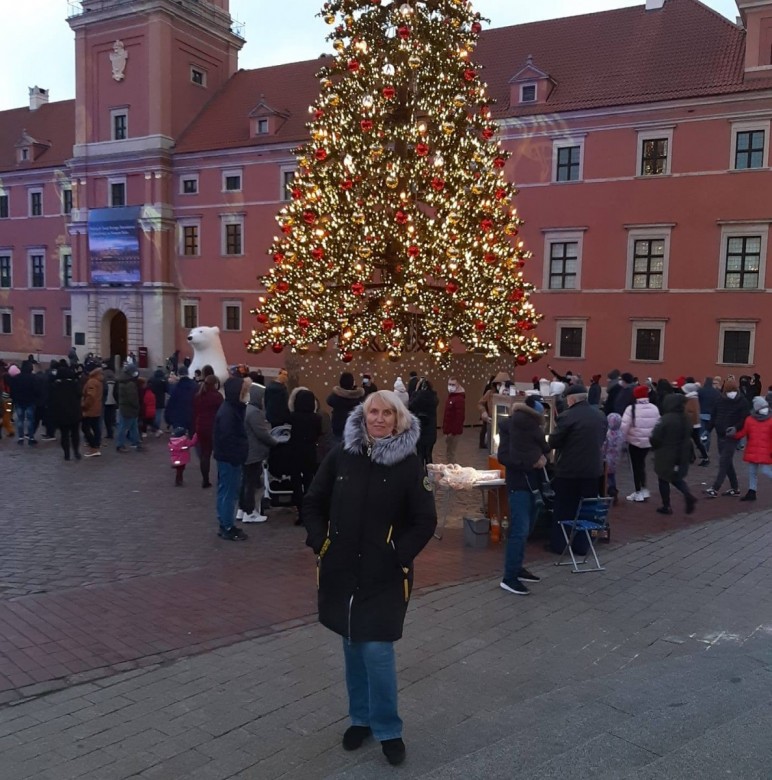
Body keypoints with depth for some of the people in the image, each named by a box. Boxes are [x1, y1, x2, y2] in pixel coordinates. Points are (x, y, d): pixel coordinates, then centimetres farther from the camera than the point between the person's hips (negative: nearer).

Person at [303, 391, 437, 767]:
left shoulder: (410, 464, -8)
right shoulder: (341, 455, -1)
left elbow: (425, 521, -5)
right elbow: (313, 502, 8)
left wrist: (399, 556, -11)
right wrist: (319, 541, -2)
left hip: (385, 575, -3)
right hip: (341, 570, 3)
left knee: (377, 651, -4)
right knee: (352, 647, 15)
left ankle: (388, 729, 17)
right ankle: (361, 718, 35)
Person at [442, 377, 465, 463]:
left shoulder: (459, 399, -17)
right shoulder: (450, 396, 14)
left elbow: (459, 417, -23)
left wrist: (453, 431, -24)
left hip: (453, 431, -10)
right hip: (449, 430, 10)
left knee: (450, 453, -4)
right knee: (449, 453, 16)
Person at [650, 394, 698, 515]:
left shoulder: (665, 419, -23)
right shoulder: (686, 419, 1)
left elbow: (655, 438, -21)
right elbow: (688, 436, 8)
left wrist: (655, 447, 0)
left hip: (665, 455, -6)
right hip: (682, 455, 6)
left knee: (663, 479, 10)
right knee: (676, 477, 22)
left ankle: (666, 506, 16)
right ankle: (688, 495, -1)